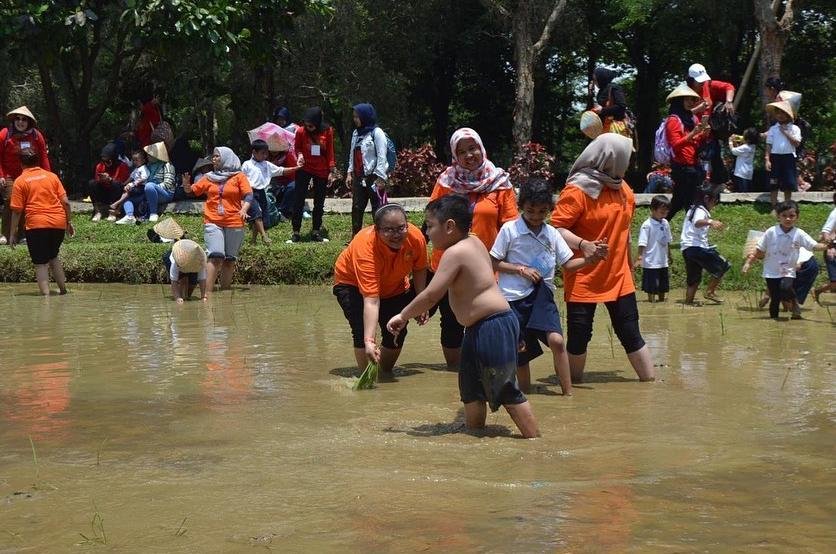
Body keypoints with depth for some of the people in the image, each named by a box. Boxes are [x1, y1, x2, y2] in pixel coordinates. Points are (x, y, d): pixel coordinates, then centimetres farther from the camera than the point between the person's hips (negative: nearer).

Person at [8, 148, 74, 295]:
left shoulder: (20, 181, 2)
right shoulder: (51, 176, 11)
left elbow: (17, 210, -1)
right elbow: (65, 202, 7)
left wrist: (13, 232, 6)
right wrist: (68, 222, 17)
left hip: (37, 224, -4)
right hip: (59, 223, 4)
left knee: (41, 263, 2)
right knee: (53, 256, 24)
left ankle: (46, 294, -9)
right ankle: (63, 289, 25)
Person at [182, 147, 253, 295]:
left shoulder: (239, 177, 5)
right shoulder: (209, 178, 14)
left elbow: (248, 195, -4)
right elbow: (191, 191, 16)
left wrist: (244, 209, -21)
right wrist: (186, 183, -5)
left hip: (234, 224, 0)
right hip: (213, 223, 0)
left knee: (230, 259, 5)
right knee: (216, 256, -16)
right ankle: (207, 293, -18)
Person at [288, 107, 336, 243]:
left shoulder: (327, 131, -8)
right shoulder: (301, 131, -10)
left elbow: (330, 152, 1)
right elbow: (297, 148, 6)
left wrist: (332, 171, -2)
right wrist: (300, 155, -15)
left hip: (322, 171, 1)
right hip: (304, 169, -1)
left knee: (319, 202, 9)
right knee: (298, 201, -4)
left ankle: (316, 232, 20)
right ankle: (296, 233, 2)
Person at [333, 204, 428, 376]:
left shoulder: (416, 237, -29)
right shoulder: (365, 247, -42)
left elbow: (419, 269, -3)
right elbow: (371, 300, -46)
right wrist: (369, 342, -53)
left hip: (394, 286, 4)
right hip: (352, 283, -4)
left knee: (397, 332, 0)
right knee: (362, 331, -23)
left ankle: (386, 372, 24)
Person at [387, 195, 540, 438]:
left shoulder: (455, 253, -17)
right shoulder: (474, 242, 9)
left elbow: (431, 295, -21)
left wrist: (403, 316, -9)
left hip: (492, 326, -10)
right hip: (479, 329, 10)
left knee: (508, 392, -7)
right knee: (471, 387, 18)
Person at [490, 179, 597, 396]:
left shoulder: (552, 233, 6)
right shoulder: (509, 230, -3)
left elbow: (567, 264, 9)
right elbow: (493, 263, -1)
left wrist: (589, 259, -8)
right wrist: (521, 269, -12)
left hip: (542, 296, 1)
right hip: (514, 297, -1)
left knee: (556, 340, -19)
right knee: (519, 349, 5)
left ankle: (568, 393, -13)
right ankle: (524, 392, 25)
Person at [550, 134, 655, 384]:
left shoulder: (623, 189, 11)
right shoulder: (577, 190, -12)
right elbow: (555, 228, -18)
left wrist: (629, 266, 23)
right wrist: (583, 245, -33)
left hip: (619, 279, 6)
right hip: (584, 281, -5)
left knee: (631, 335, 7)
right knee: (578, 338, 3)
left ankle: (651, 382, 11)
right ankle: (575, 386, 18)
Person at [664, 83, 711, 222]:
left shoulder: (692, 118, 14)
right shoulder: (673, 120, -8)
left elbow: (699, 143, 20)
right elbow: (676, 145, -16)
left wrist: (704, 134, 0)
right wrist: (692, 134, -25)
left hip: (695, 166, 8)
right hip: (681, 167, -7)